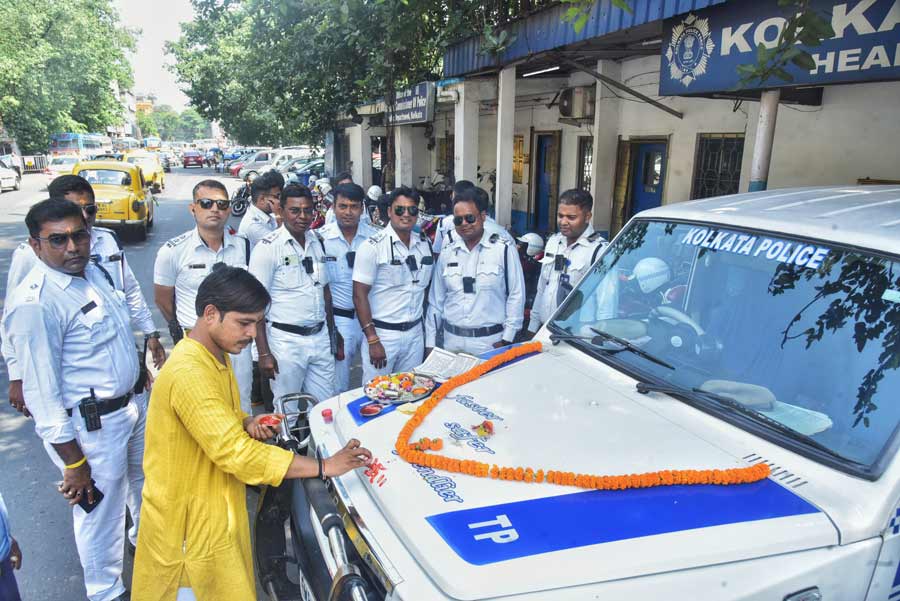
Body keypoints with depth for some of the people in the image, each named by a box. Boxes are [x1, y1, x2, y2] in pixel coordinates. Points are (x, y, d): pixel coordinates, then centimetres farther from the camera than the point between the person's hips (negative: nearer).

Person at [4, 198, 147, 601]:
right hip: (91, 426, -8)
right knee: (101, 512, 11)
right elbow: (41, 391, -21)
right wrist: (73, 462, -18)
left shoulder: (93, 271, 0)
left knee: (147, 484, 28)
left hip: (134, 404, 8)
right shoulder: (34, 303, -24)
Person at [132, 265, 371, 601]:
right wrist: (324, 467, -30)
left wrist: (246, 423, -6)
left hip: (216, 507, 9)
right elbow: (235, 453, -33)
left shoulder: (217, 354, 2)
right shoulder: (189, 374, -30)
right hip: (190, 520, -9)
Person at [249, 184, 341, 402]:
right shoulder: (268, 247, -9)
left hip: (320, 338, 5)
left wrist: (333, 335, 16)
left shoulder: (318, 242, 8)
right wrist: (264, 353, -13)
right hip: (286, 341, -5)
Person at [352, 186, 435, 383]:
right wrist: (372, 340, -15)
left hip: (415, 334, 5)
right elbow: (360, 295, -10)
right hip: (382, 334, -4)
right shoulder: (373, 247, -9)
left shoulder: (425, 245, 6)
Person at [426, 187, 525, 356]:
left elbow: (516, 296, -5)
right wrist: (430, 343, 8)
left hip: (489, 342, -3)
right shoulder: (447, 253, 5)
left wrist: (506, 340, -8)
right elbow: (436, 300, 8)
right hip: (452, 341, 3)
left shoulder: (504, 250, -6)